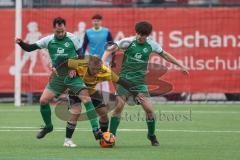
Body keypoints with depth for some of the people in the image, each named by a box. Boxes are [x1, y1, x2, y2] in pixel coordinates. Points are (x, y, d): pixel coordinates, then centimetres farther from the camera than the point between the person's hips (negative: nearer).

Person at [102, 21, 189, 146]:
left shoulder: (151, 45, 1)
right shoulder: (128, 41, -7)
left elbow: (165, 55, 16)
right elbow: (110, 49, -6)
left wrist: (180, 66, 20)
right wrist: (102, 61, -23)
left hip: (140, 81, 2)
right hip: (125, 78, -2)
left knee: (149, 109, -7)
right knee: (119, 106, -11)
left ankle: (152, 135, 15)